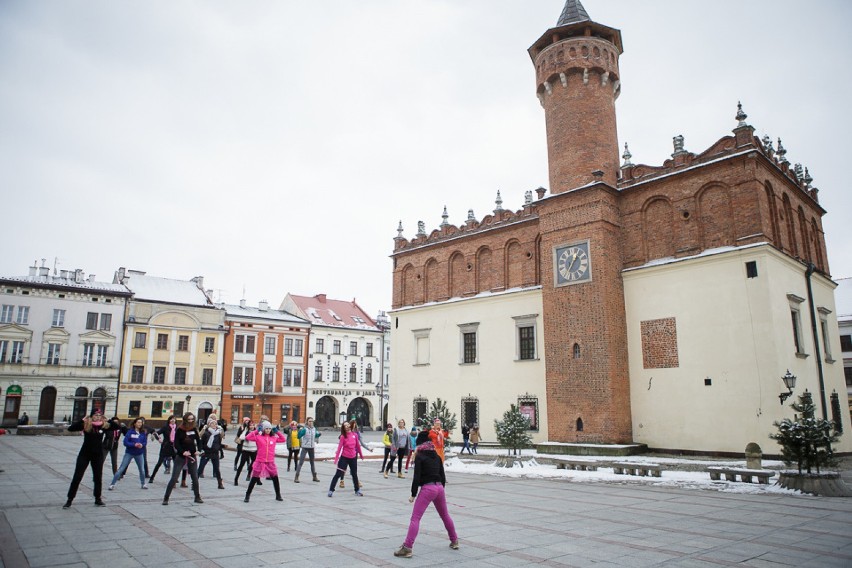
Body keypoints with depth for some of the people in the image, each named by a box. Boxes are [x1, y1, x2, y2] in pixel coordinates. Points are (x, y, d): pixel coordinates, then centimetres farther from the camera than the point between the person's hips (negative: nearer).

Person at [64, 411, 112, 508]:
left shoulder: (105, 425, -8)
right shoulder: (85, 424, -12)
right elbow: (70, 429, -18)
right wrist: (81, 421, -28)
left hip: (98, 455, 2)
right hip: (84, 454, -2)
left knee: (98, 477, 11)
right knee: (77, 477, 2)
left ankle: (98, 498, 26)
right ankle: (69, 500, 14)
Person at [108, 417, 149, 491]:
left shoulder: (143, 432, -1)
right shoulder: (130, 431, -10)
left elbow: (145, 442, 0)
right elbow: (125, 442, -14)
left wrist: (142, 445, -21)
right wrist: (134, 444, -25)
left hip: (139, 454, 3)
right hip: (129, 453, -3)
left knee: (142, 470, 12)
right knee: (121, 469, -2)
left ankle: (143, 484, 29)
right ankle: (112, 484, 8)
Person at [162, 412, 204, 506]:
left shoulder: (194, 429, 1)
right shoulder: (179, 430, -9)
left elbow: (198, 441, 10)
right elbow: (176, 444, -12)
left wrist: (198, 450, -6)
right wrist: (183, 452, -26)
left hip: (192, 456, 3)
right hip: (180, 457, -3)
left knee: (195, 478, 10)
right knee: (174, 478, -5)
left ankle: (197, 497, 23)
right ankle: (166, 498, 6)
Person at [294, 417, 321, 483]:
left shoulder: (314, 429, 4)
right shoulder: (304, 429, -13)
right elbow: (299, 436, -21)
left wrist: (319, 434, 0)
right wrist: (300, 430, -36)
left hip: (312, 447, 6)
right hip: (305, 447, -6)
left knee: (312, 462, 16)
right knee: (301, 462, -7)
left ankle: (314, 477, 26)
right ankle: (296, 477, -3)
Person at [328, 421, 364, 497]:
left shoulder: (355, 435, -1)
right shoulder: (343, 436, -10)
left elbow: (358, 445, 10)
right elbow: (339, 447, -13)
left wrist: (361, 455, 19)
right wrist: (336, 458, -18)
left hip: (353, 458, 4)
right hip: (344, 457, -4)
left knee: (354, 474, 15)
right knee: (338, 474, -4)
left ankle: (357, 490, 30)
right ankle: (331, 490, 4)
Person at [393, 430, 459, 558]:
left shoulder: (419, 456, -5)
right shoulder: (437, 456, 12)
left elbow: (416, 477, -10)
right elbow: (442, 476, 15)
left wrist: (413, 494, -3)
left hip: (427, 488, -6)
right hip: (439, 487, 6)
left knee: (415, 518, -6)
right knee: (445, 515, 24)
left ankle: (407, 548, -12)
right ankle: (454, 541, 36)